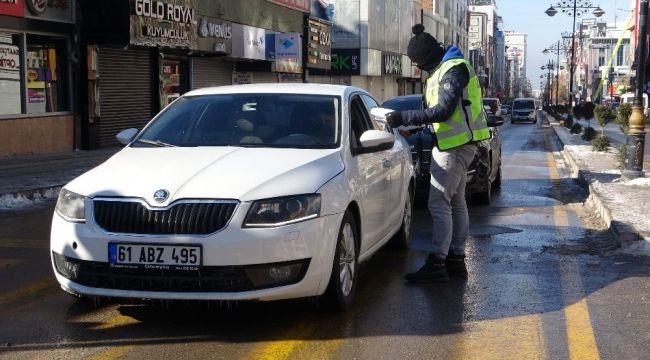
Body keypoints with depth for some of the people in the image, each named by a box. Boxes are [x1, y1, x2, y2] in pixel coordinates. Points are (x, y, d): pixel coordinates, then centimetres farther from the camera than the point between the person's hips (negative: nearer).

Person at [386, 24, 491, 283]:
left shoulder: (454, 70, -17)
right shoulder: (442, 70, 15)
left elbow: (443, 110, -24)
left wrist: (404, 118, -23)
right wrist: (407, 121, 11)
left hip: (457, 146, -11)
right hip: (453, 144, 11)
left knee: (439, 203, -12)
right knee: (456, 202, 14)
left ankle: (437, 263, -11)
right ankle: (456, 259, 21)